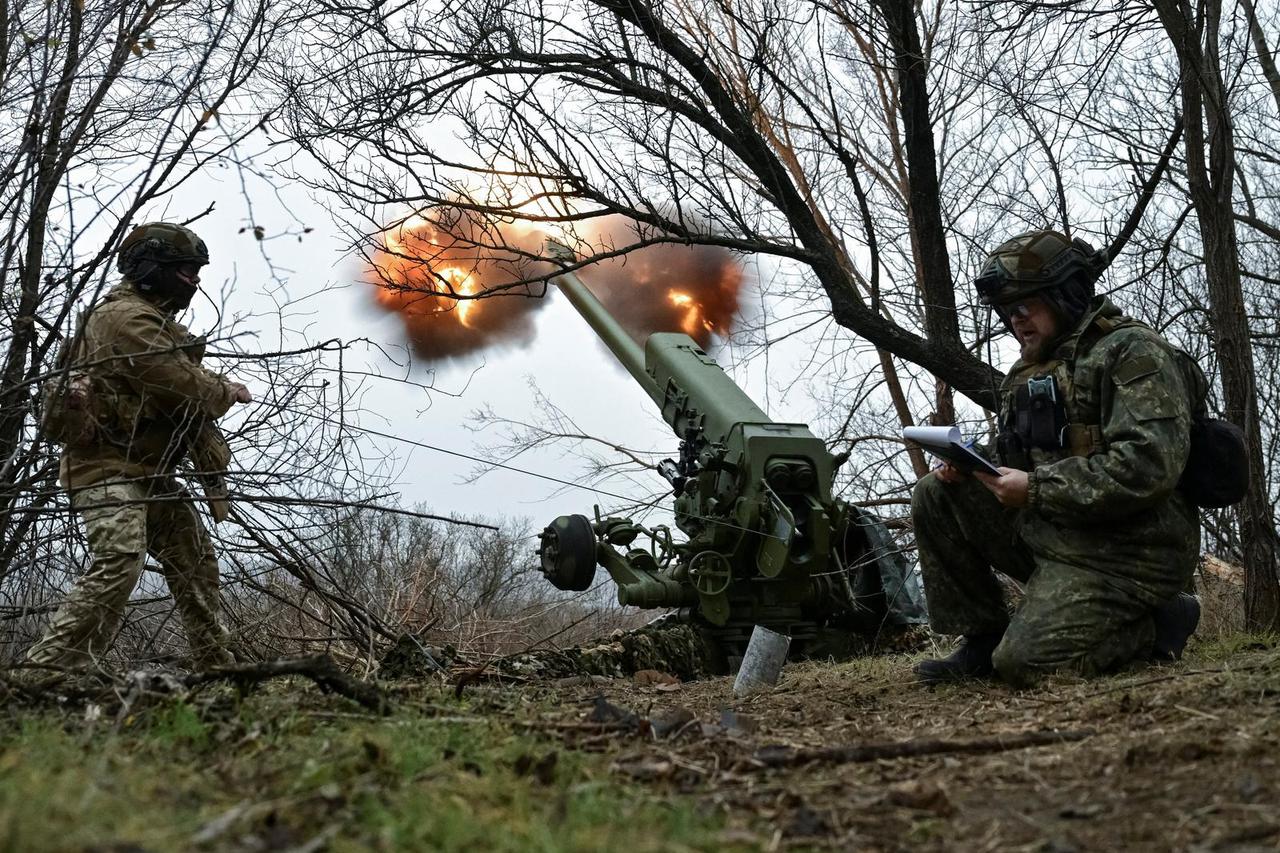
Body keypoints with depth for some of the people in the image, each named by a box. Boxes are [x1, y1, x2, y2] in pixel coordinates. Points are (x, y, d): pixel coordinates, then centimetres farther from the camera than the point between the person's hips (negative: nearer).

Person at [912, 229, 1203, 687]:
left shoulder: (1132, 350, -11)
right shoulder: (1028, 371, 16)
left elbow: (1149, 466, -24)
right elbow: (1021, 463, 21)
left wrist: (1035, 489, -21)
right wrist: (970, 468, -4)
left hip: (1120, 554, -8)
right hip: (1046, 530, 8)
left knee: (1025, 662, -22)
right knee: (935, 496, -3)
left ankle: (1159, 621, 2)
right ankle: (981, 640, 2)